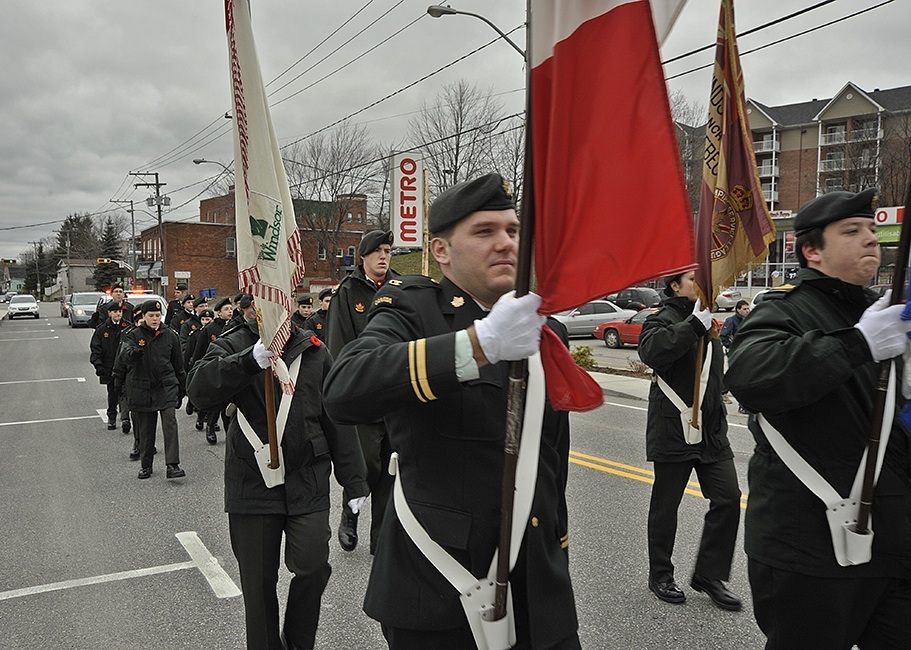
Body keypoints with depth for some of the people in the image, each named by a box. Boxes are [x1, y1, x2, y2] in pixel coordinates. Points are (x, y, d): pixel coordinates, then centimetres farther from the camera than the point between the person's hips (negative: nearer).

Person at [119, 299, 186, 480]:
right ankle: (146, 465, 24)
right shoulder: (134, 335, 2)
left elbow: (178, 364, 14)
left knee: (170, 422, -14)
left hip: (166, 386, 0)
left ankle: (172, 465, -17)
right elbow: (125, 354, -19)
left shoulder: (169, 335, 7)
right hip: (142, 388, 0)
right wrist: (134, 352, -43)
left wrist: (181, 387, 15)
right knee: (145, 428, 8)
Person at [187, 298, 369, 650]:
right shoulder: (232, 346, 0)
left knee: (313, 566, -6)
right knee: (258, 581, 9)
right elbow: (200, 389, -20)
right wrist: (251, 359, -36)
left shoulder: (313, 351, 7)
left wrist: (354, 479, 8)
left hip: (307, 482, 1)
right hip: (252, 484, -1)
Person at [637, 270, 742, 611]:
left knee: (728, 499, 1)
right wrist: (695, 323, -33)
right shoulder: (663, 320, -9)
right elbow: (652, 350, -33)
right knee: (665, 506, 6)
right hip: (673, 434, -7)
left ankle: (709, 574, 16)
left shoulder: (707, 323, 16)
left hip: (712, 433, 7)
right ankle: (660, 576, 23)